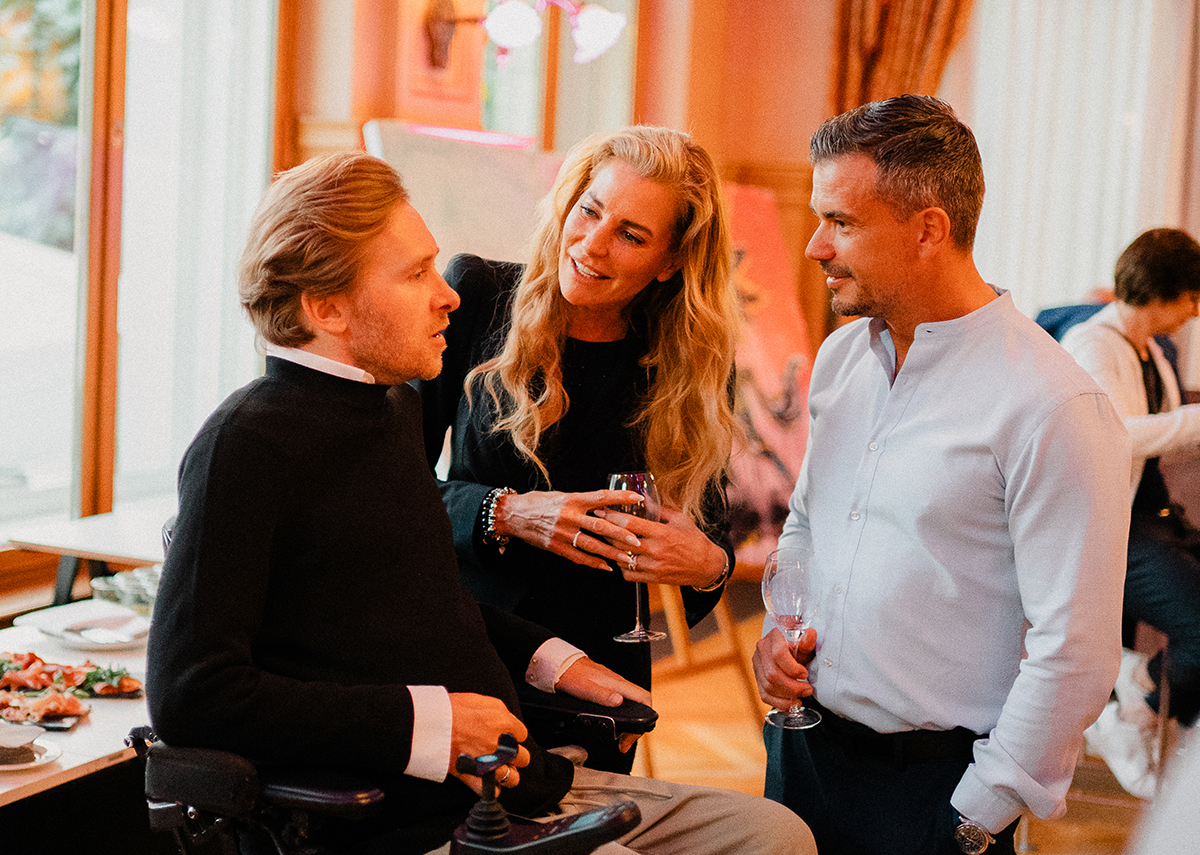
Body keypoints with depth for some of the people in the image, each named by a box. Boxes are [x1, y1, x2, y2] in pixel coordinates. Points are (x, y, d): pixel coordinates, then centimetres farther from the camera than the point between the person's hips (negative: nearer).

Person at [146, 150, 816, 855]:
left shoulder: (397, 404, 16)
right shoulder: (250, 442, -13)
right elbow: (189, 694, -21)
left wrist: (547, 658, 16)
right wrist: (424, 722, -21)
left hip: (524, 786, 9)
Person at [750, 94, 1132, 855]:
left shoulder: (1055, 408, -18)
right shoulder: (842, 356, 5)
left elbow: (1074, 652, -18)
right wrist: (777, 629, 4)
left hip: (932, 785, -6)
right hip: (802, 747, 6)